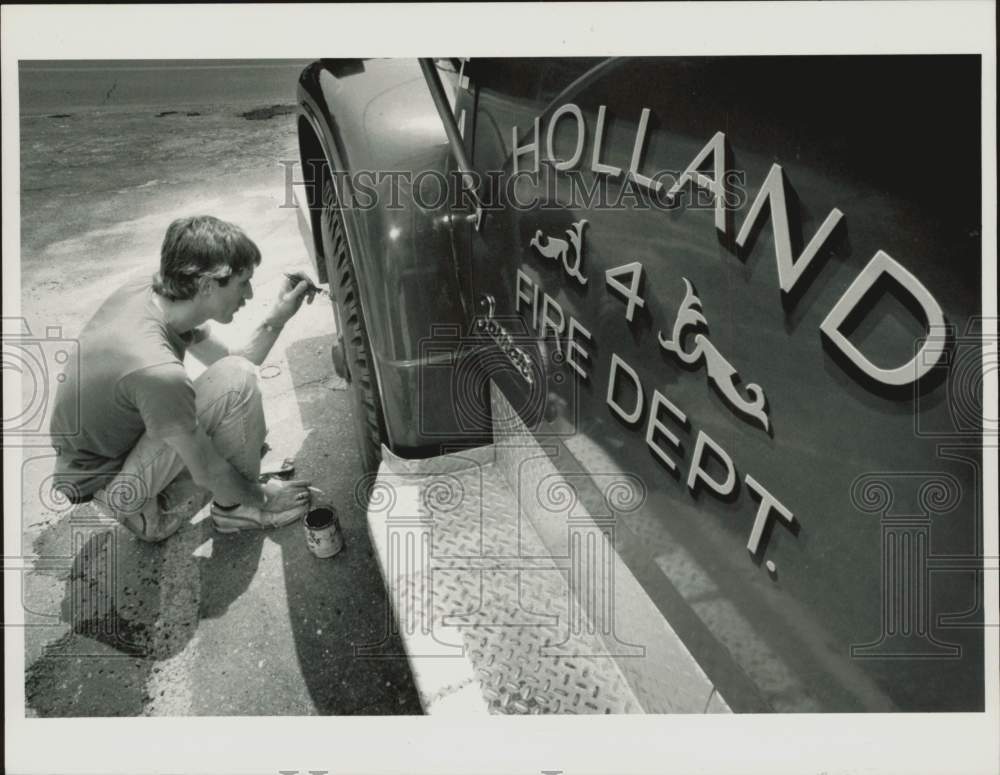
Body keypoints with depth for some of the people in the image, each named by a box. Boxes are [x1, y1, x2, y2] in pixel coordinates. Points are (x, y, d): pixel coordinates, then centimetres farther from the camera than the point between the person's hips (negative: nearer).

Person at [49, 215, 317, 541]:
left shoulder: (145, 291, -11)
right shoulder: (156, 369, -36)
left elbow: (226, 359, 1)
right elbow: (207, 474, -24)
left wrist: (278, 317, -12)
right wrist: (259, 498, -7)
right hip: (106, 489, -9)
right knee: (237, 380, -24)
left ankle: (155, 511, 18)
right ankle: (237, 509, -1)